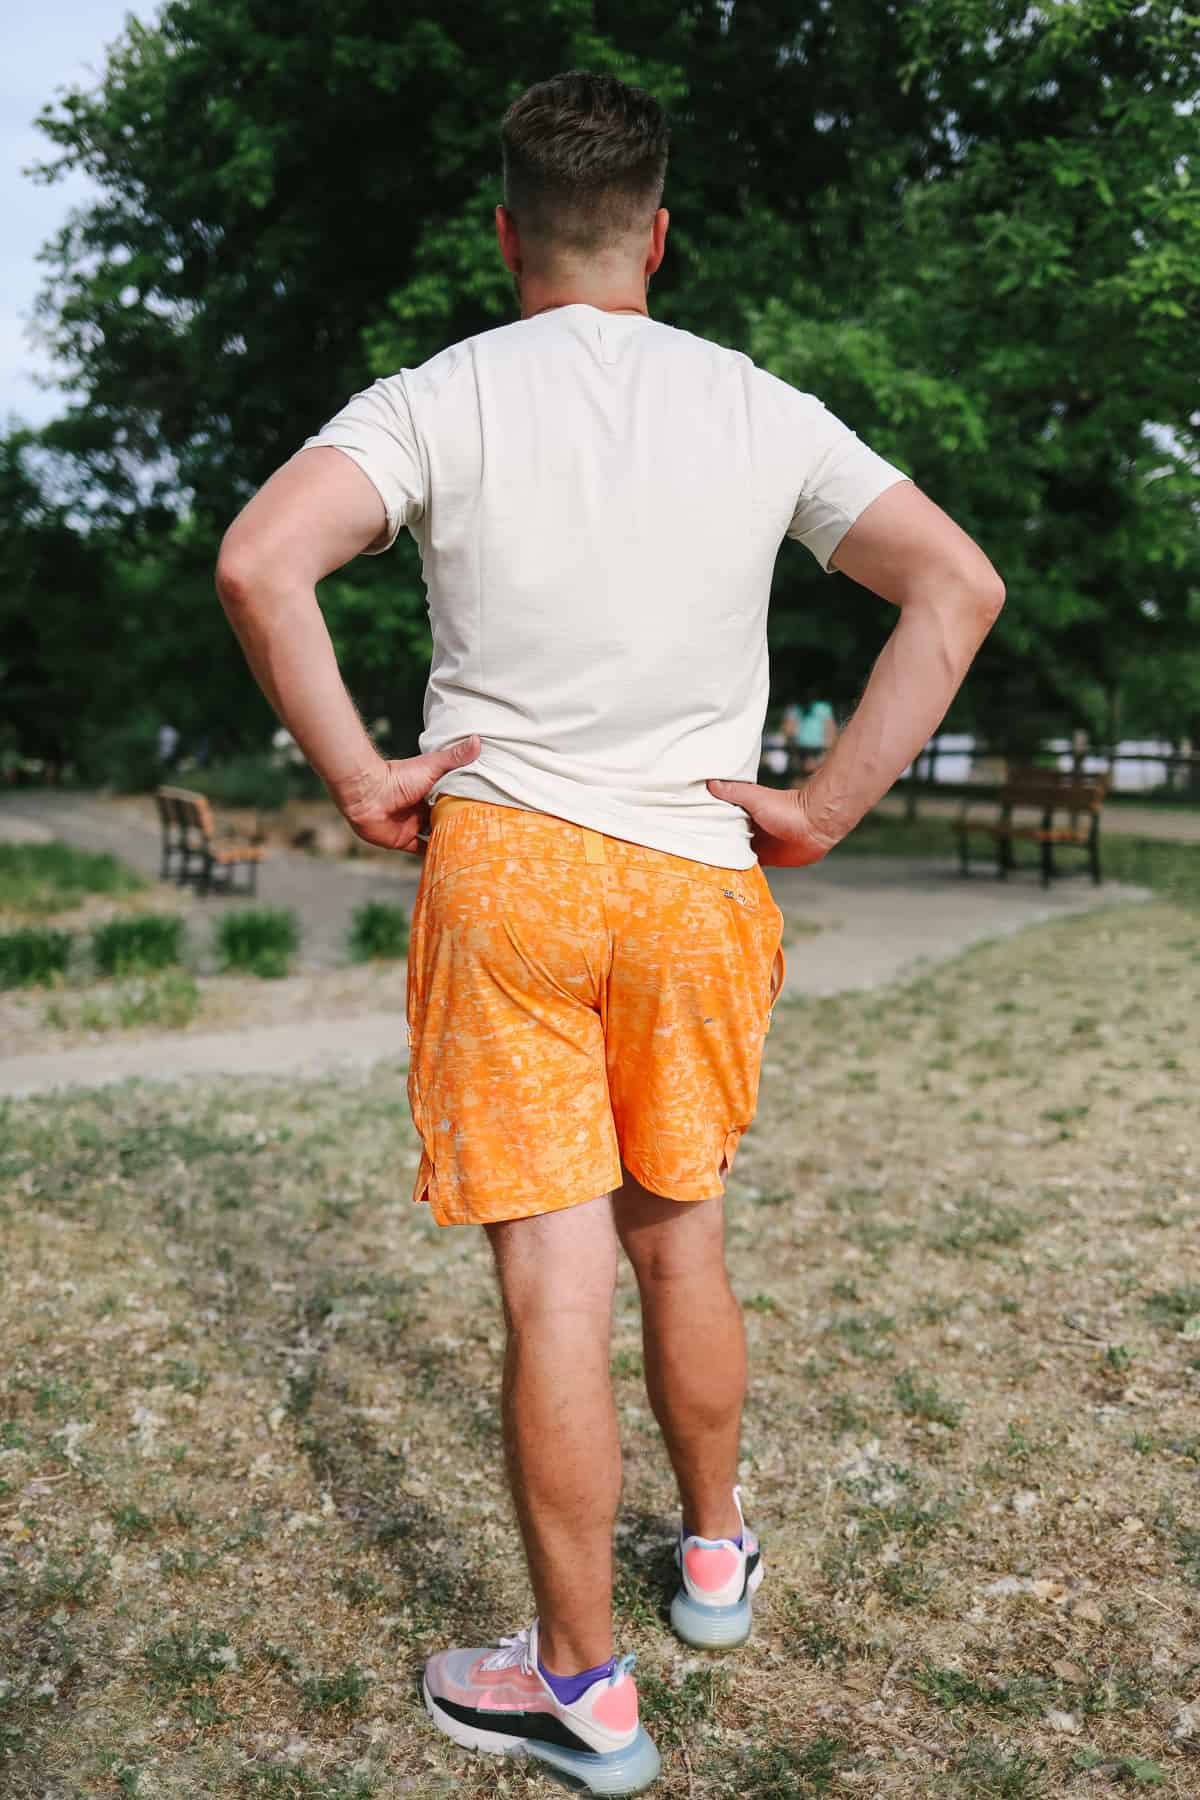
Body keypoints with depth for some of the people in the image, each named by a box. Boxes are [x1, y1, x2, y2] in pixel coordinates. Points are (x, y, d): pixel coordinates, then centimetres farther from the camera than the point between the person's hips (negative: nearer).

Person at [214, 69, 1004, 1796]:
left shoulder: (438, 399, -1)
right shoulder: (761, 408, 6)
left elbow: (258, 562, -17)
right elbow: (961, 585, 2)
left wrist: (360, 780, -8)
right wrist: (823, 809, 1)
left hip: (500, 862, -2)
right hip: (696, 879, 3)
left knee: (555, 1279, 2)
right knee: (679, 1240, 20)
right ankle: (715, 1553, 39)